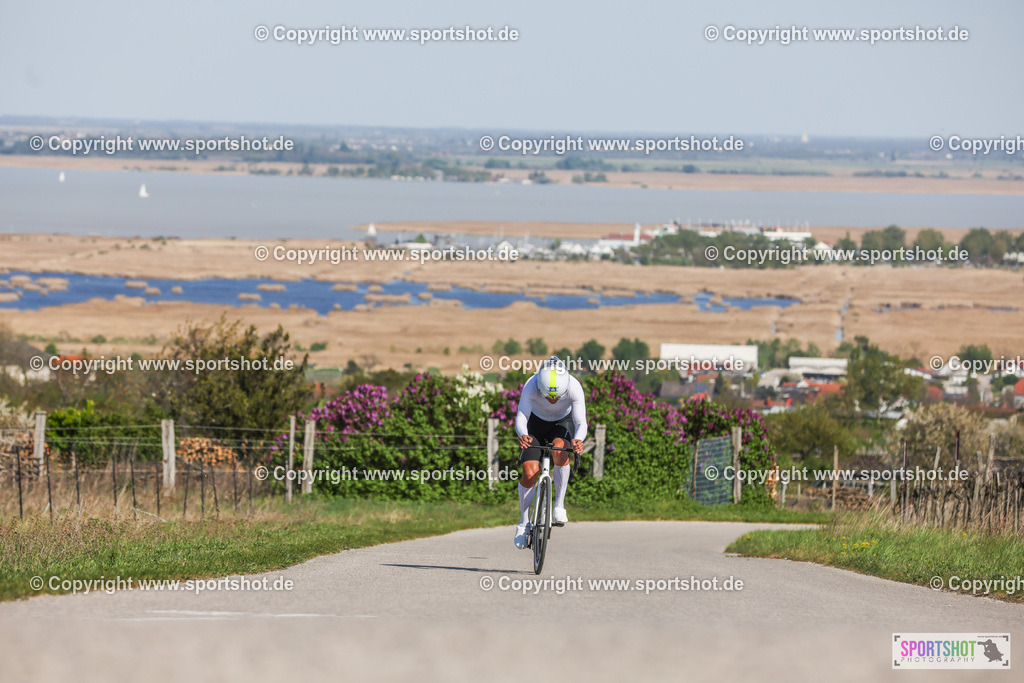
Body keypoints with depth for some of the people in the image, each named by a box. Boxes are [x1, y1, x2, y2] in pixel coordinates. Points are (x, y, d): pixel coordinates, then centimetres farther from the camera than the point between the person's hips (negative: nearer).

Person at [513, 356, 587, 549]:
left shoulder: (574, 388, -33)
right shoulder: (531, 386, -34)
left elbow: (581, 423, -33)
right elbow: (520, 417, -36)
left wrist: (578, 440, -55)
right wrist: (522, 435, -58)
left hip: (562, 423, 0)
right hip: (536, 423, 0)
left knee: (559, 449, -35)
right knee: (530, 473, -17)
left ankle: (559, 505, -20)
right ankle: (523, 523, 4)